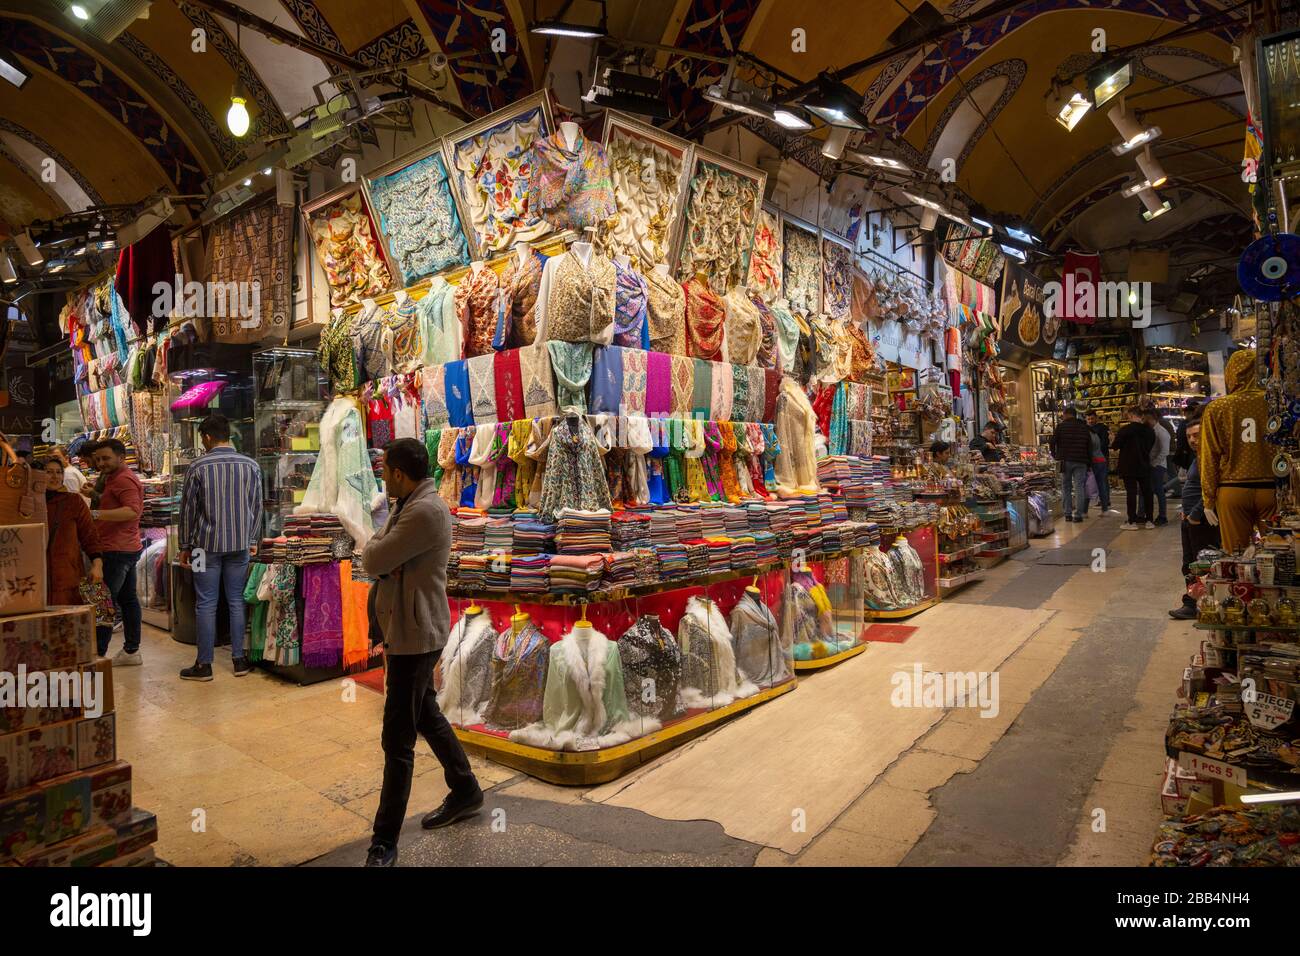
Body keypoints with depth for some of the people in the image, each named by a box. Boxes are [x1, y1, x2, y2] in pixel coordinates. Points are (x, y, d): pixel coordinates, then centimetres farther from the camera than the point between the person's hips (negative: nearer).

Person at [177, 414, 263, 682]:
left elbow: (188, 509, -2)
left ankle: (204, 665, 11)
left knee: (206, 605, 4)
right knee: (236, 602, 10)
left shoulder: (198, 467, -7)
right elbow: (257, 507, 6)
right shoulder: (250, 465, 1)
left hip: (207, 544, -3)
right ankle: (239, 659, 14)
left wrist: (184, 545, 7)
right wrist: (253, 541, 15)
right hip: (240, 544, 3)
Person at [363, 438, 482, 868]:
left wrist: (377, 543, -2)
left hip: (415, 636, -10)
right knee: (425, 714, 22)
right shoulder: (407, 506, 10)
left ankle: (385, 842, 12)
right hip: (402, 629, 10)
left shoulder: (426, 512, -22)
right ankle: (465, 791, 40)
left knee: (398, 739, -1)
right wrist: (386, 561, -4)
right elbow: (373, 560, 15)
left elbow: (373, 560, -20)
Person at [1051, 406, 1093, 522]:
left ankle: (1067, 514, 4)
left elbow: (1053, 442, 0)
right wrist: (1089, 463, 14)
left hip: (1065, 461, -2)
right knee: (1079, 487, 1)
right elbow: (1090, 446, 10)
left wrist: (1055, 455, 16)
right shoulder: (1084, 428, 9)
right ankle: (1078, 514, -2)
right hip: (1081, 462, 2)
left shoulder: (1061, 426, -1)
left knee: (1066, 488, 7)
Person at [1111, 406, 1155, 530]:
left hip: (1129, 467, -5)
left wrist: (1113, 440, 10)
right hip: (1144, 466, 5)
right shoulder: (1149, 430, 4)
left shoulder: (1126, 429, -16)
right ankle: (1149, 520, 16)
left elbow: (1115, 445, -11)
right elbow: (1150, 446, 15)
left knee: (1131, 493, -2)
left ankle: (1132, 522, 0)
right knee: (1147, 492, 11)